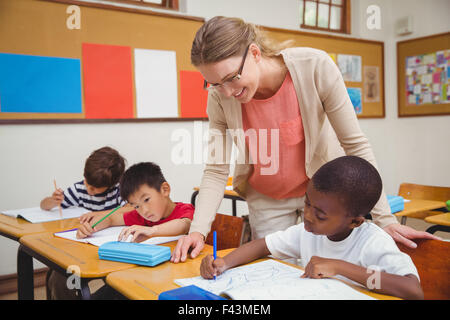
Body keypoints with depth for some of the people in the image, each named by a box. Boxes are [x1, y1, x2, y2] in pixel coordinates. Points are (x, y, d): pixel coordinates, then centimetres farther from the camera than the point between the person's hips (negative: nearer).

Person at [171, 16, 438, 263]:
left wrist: (384, 218, -19)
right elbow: (216, 171, -13)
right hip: (266, 199, 2)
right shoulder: (220, 97, -20)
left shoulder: (315, 67, -27)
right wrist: (199, 230, -27)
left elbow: (356, 145, -20)